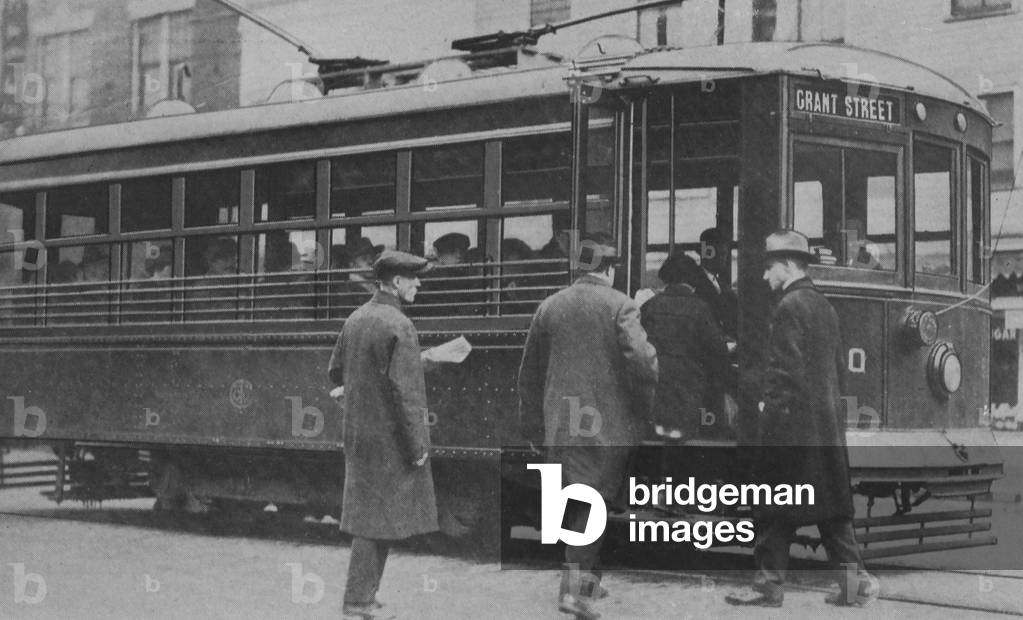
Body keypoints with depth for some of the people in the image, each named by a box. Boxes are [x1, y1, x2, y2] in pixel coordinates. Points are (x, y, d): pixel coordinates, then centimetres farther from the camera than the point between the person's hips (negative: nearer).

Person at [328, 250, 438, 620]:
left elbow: (336, 372, 15)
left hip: (359, 433, 8)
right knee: (377, 520, -1)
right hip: (389, 437, -8)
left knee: (368, 515, 16)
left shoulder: (356, 319, 8)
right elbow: (405, 392, -20)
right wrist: (417, 446, -16)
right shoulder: (399, 327, -18)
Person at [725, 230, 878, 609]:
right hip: (828, 423, 8)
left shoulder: (788, 307, -11)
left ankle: (770, 584, 2)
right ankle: (854, 580, 8)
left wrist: (773, 411, -12)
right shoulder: (824, 306, 14)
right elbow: (838, 366, 17)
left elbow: (784, 369, -17)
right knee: (831, 503, 10)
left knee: (775, 510, -1)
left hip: (792, 423, -8)